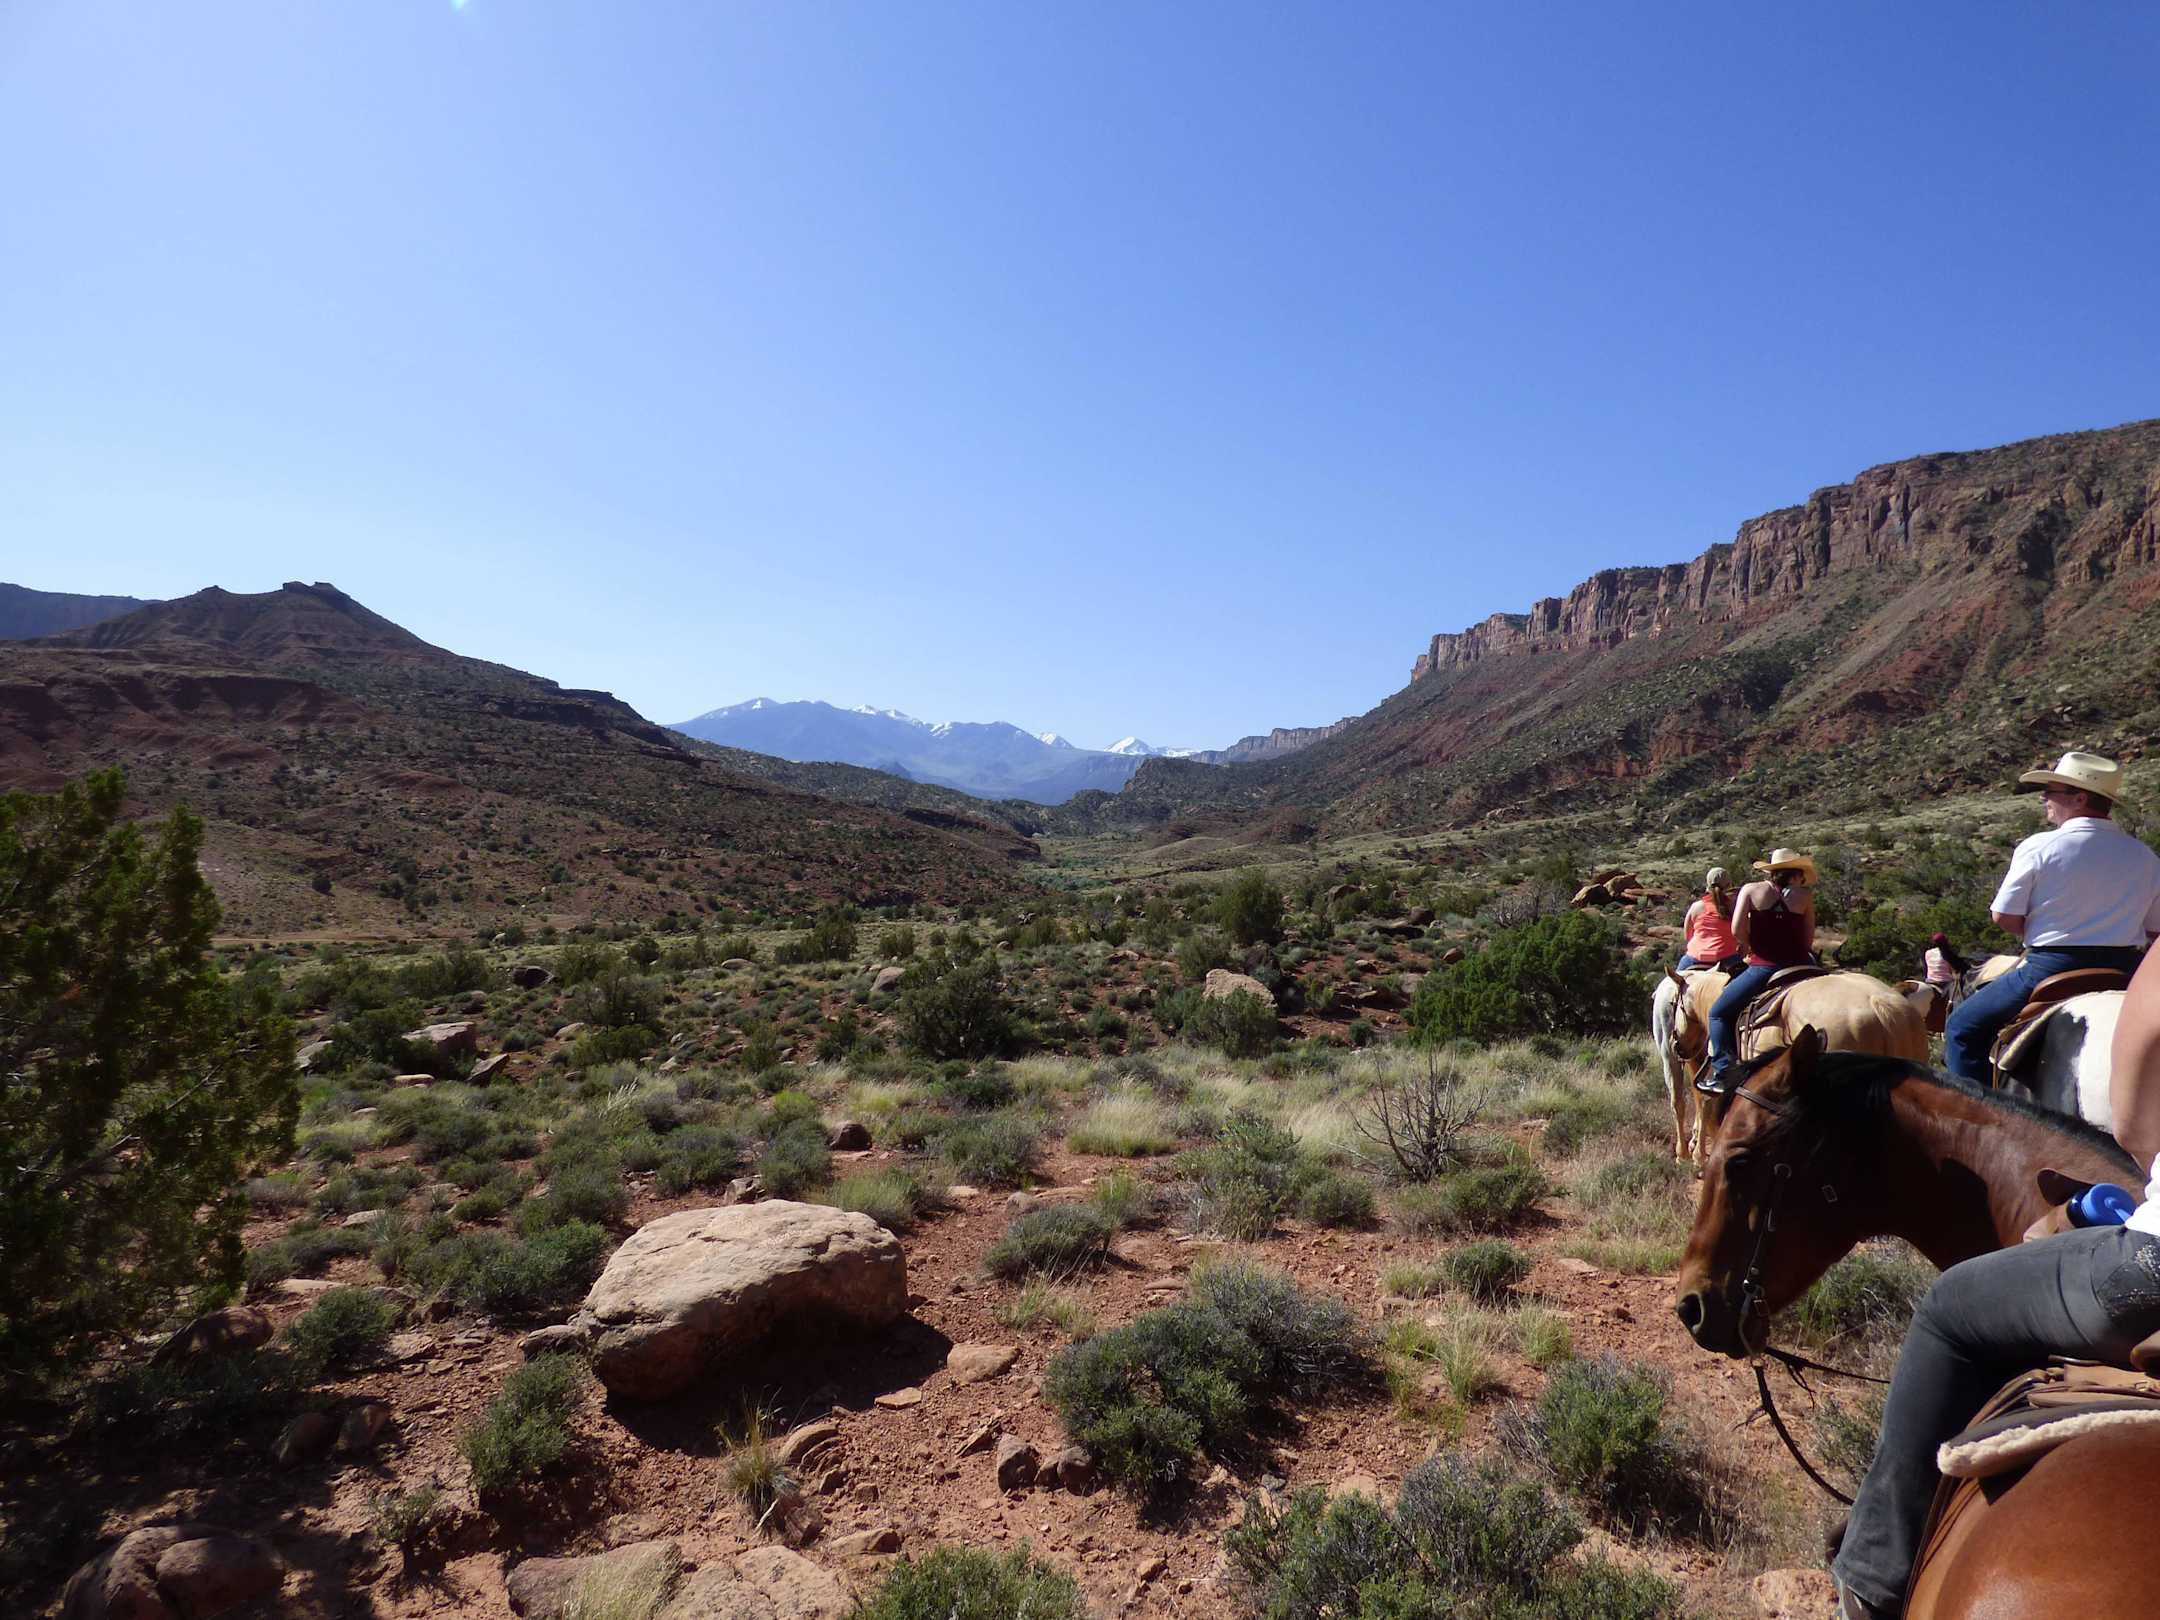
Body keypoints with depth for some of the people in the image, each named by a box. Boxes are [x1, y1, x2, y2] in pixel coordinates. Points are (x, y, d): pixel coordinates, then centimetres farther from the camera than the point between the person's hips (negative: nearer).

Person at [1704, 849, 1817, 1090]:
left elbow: (1737, 929, -7)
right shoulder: (1805, 895, 7)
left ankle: (1723, 1073, -3)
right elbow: (1809, 940, 6)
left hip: (1763, 968, -2)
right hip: (1800, 966, 3)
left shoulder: (1751, 890, 3)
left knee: (1719, 1013, 9)